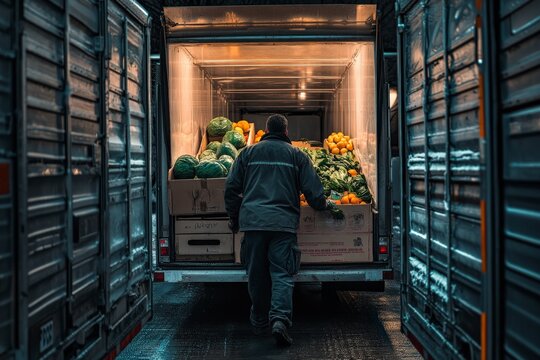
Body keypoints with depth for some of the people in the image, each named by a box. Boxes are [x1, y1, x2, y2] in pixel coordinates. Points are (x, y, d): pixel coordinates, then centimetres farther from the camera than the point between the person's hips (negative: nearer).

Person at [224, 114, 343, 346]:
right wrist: (326, 207, 24)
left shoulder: (248, 153, 13)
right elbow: (312, 189, 6)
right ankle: (280, 318, -21)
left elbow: (231, 188, 12)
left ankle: (259, 323, 21)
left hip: (252, 220, 2)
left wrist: (234, 218, 22)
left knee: (256, 275, 11)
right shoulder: (296, 155, 9)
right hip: (283, 221, -1)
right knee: (282, 274, -3)